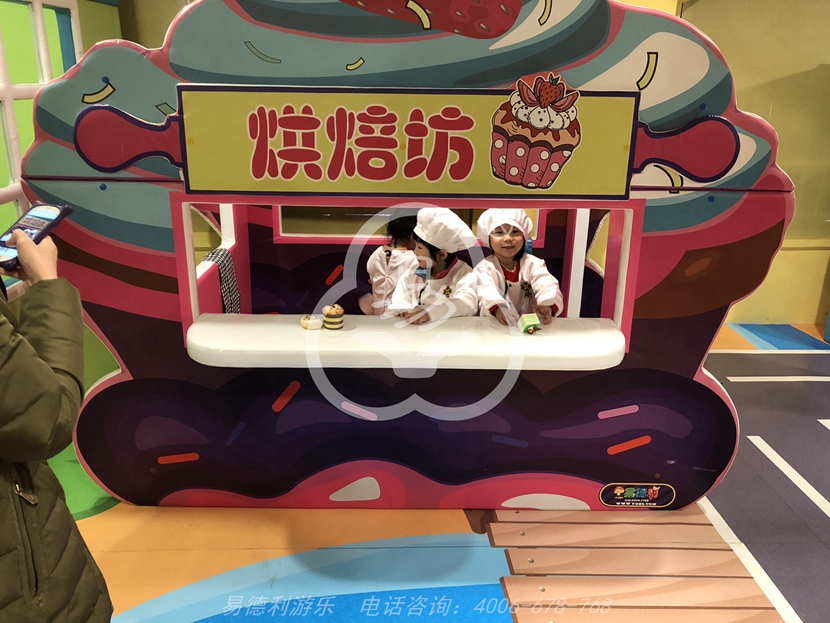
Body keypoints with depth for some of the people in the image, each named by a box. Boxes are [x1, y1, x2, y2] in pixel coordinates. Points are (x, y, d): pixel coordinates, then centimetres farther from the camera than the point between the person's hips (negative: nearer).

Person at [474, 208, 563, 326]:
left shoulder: (533, 264, 3)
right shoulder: (485, 267, -2)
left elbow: (547, 286, -13)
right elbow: (486, 293, -21)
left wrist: (548, 306, -37)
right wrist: (496, 309, -44)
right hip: (493, 324, -2)